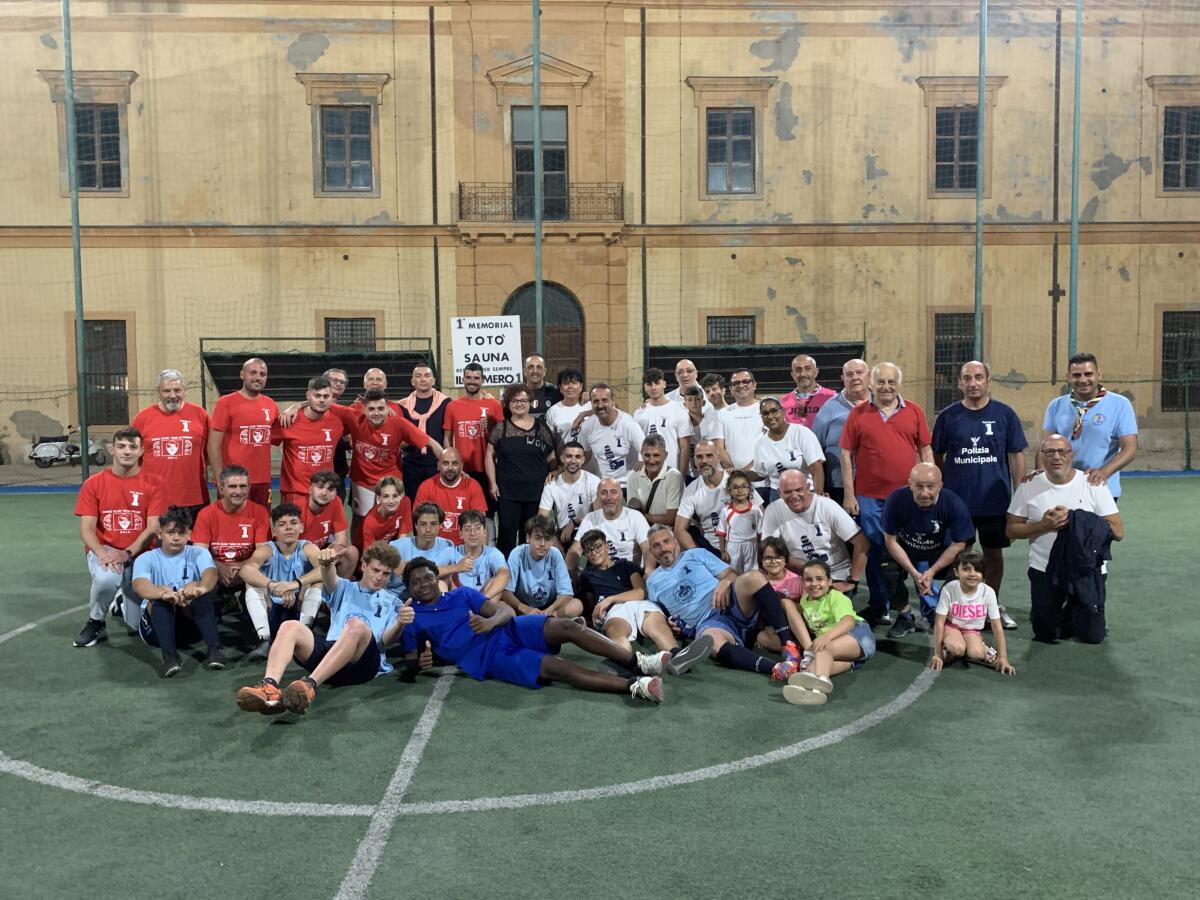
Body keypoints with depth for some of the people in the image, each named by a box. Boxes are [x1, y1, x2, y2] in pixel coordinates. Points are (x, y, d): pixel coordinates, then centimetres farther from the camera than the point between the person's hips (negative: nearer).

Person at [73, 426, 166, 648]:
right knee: (107, 578, -38)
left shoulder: (152, 485, -3)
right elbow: (86, 529, -5)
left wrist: (127, 554, -21)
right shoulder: (94, 484, -1)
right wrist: (103, 554, -23)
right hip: (104, 550, 0)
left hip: (139, 553, 1)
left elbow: (153, 528, -7)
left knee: (138, 624, -6)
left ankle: (123, 600, 33)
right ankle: (95, 623, -5)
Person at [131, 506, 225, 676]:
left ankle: (215, 649, -38)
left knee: (200, 593, -29)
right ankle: (169, 655, -44)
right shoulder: (146, 559, 1)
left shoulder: (198, 554, 4)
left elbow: (210, 572, -20)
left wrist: (200, 587, -46)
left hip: (192, 618, 0)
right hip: (157, 624, 0)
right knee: (159, 599, -31)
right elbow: (139, 584, -22)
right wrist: (162, 593, -45)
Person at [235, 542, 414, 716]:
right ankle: (269, 686, -47)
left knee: (356, 625, -35)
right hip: (327, 652, 3)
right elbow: (330, 580, 2)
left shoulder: (392, 602, 23)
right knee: (290, 626, -22)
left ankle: (310, 684, -52)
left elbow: (385, 641, 5)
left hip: (364, 661, -3)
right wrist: (326, 564, -23)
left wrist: (400, 624, -19)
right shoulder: (345, 588, 28)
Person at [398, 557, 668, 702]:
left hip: (509, 631, 4)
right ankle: (635, 686, -36)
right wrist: (420, 663, -18)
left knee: (567, 627, -23)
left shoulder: (462, 594, 15)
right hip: (491, 660, -4)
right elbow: (410, 663, 8)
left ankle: (638, 662, -25)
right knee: (559, 667, -25)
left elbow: (507, 611, 5)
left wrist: (491, 622, -20)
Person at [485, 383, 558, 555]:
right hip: (507, 492, -1)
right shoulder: (501, 428, 3)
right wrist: (492, 483, -3)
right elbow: (490, 456, 4)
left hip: (536, 492, 1)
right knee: (507, 532, -2)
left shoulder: (541, 427, 5)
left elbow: (552, 458, 10)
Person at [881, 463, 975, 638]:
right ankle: (904, 615, 1)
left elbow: (958, 544, -15)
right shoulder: (896, 500, -25)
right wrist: (914, 573, -23)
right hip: (903, 552, -1)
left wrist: (932, 571, -22)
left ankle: (931, 614, 7)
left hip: (938, 554, 1)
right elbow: (891, 540, -17)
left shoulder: (954, 504, -24)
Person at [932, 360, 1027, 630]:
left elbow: (1016, 455, 3)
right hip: (956, 501, 0)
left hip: (996, 500, 0)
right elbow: (936, 457, 7)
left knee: (994, 554, 11)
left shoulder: (1004, 414, 0)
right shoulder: (948, 416, 0)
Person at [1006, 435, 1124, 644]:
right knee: (1045, 634, 5)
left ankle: (1074, 609, 32)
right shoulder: (1028, 486, -3)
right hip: (1044, 570, 1)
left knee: (1093, 635, 0)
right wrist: (1043, 525, -16)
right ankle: (1063, 611, 37)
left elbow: (1117, 531, -9)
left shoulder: (1093, 484, -6)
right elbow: (1011, 531, 1)